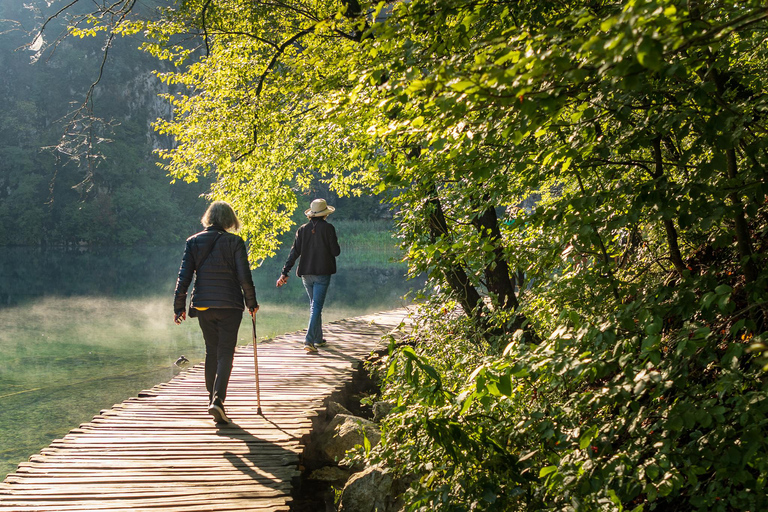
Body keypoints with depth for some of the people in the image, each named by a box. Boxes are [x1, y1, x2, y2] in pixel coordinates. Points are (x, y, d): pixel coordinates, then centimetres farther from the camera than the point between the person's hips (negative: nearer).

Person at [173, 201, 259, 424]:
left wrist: (179, 306, 6)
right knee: (226, 353, -1)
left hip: (203, 305, 3)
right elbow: (244, 276, -7)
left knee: (211, 351, 18)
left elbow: (184, 276, 1)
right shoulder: (234, 242, -5)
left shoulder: (193, 241, 4)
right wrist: (251, 302, 5)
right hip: (229, 305, -3)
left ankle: (212, 397, 25)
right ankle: (217, 400, -16)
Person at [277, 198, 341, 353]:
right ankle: (309, 340, -19)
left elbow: (294, 253, -1)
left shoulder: (302, 230, 5)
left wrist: (285, 273, -3)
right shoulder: (328, 228, -7)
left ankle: (318, 339, 28)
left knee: (314, 305, 19)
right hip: (322, 273, -4)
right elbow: (336, 252, -8)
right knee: (316, 306, -6)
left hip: (306, 274, 4)